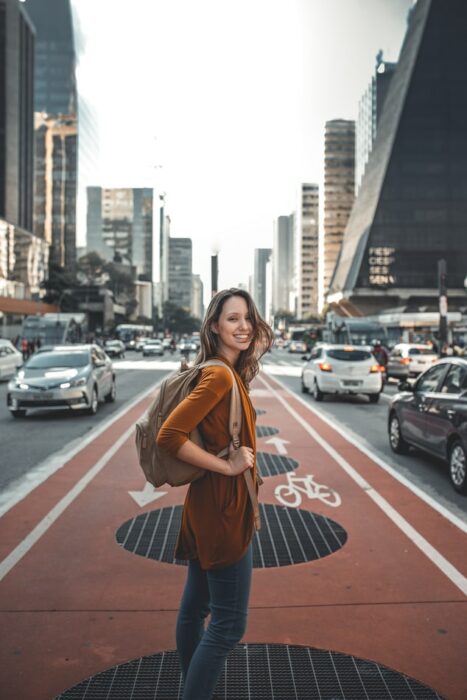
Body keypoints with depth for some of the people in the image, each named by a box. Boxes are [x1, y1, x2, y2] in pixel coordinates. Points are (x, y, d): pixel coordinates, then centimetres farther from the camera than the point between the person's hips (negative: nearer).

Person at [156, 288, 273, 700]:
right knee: (229, 623, 1)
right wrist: (227, 464, -21)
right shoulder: (220, 375, -20)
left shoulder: (229, 373, 8)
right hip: (222, 509, -9)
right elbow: (170, 436, -27)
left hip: (210, 507, 9)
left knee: (195, 607, 21)